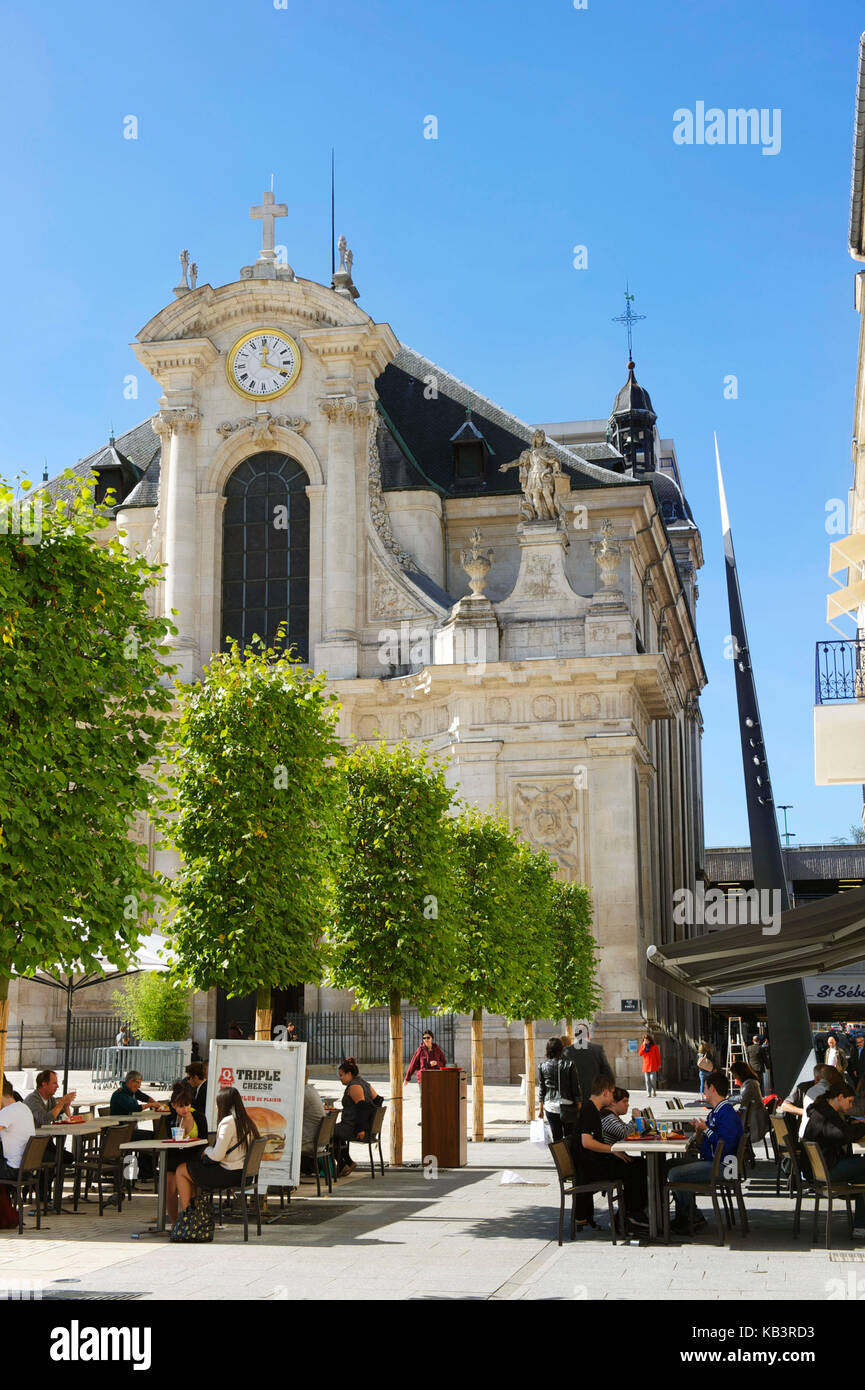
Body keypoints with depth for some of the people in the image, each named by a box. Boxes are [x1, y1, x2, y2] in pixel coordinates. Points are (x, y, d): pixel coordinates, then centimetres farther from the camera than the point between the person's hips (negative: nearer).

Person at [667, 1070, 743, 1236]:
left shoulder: (727, 1113, -19)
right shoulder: (715, 1112, 15)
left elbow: (725, 1146, -27)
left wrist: (706, 1130, -20)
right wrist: (700, 1132, 6)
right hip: (709, 1160, 11)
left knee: (675, 1174, -20)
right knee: (669, 1166, 14)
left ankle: (693, 1219, -5)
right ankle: (683, 1216, 12)